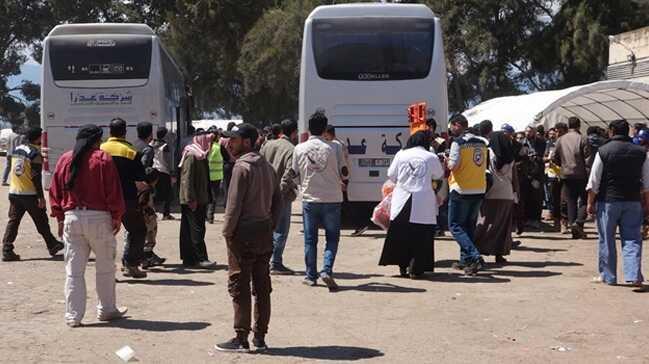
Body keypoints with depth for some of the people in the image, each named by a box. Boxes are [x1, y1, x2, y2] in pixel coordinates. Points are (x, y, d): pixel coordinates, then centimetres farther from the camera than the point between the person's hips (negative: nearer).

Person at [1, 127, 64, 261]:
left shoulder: (16, 150, 9)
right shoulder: (35, 154, -14)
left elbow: (13, 171, 15)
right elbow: (36, 178, -16)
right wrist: (41, 197, -13)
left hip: (14, 192, 6)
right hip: (30, 194, -6)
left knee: (13, 221, 7)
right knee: (41, 222, 8)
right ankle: (52, 246, 21)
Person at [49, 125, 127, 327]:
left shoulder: (64, 160, 8)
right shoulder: (103, 159, -6)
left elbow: (55, 191, 11)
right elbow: (114, 191, -8)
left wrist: (60, 217, 17)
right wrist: (117, 217, 0)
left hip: (71, 217, 4)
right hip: (99, 218, -4)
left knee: (74, 270, 6)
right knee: (105, 267, 11)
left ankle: (73, 315, 6)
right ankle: (106, 310, 20)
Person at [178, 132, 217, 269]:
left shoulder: (201, 155, 15)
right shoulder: (191, 155, -14)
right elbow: (187, 179, -19)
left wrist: (207, 198, 17)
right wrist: (191, 199, -22)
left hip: (199, 200, 9)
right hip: (193, 201, -9)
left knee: (188, 231, 11)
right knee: (196, 230, -6)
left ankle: (188, 260, 14)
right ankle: (200, 259, -4)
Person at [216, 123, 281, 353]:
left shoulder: (242, 166, -13)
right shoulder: (267, 166, 13)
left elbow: (234, 204, -17)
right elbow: (278, 200, 15)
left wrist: (227, 232, -9)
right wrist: (271, 226, 15)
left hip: (244, 233, -8)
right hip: (265, 234, 8)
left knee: (239, 287, -2)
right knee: (262, 287, 10)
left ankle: (241, 339, 1)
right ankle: (260, 337, 15)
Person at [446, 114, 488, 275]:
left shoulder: (458, 143, -12)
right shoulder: (481, 143, 10)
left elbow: (453, 165, -19)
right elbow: (484, 165, 16)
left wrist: (447, 162, 1)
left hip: (461, 190, -7)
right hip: (480, 190, 7)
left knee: (455, 225, -1)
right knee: (469, 225, 16)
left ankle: (474, 256, -16)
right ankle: (466, 259, 19)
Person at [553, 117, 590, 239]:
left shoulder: (560, 140, 3)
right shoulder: (582, 139, -7)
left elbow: (555, 158, 6)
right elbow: (588, 157, -10)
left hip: (566, 175, 3)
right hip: (580, 175, -3)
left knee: (571, 202, 8)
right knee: (583, 200, 5)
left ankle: (573, 227, 6)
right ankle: (578, 222, -15)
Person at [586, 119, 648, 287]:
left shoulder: (603, 151, -6)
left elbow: (594, 182, -5)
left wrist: (590, 203, 2)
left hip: (608, 201, -2)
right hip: (633, 202, 2)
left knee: (607, 241, 8)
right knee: (632, 240, 6)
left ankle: (608, 276, 15)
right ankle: (634, 276, -5)